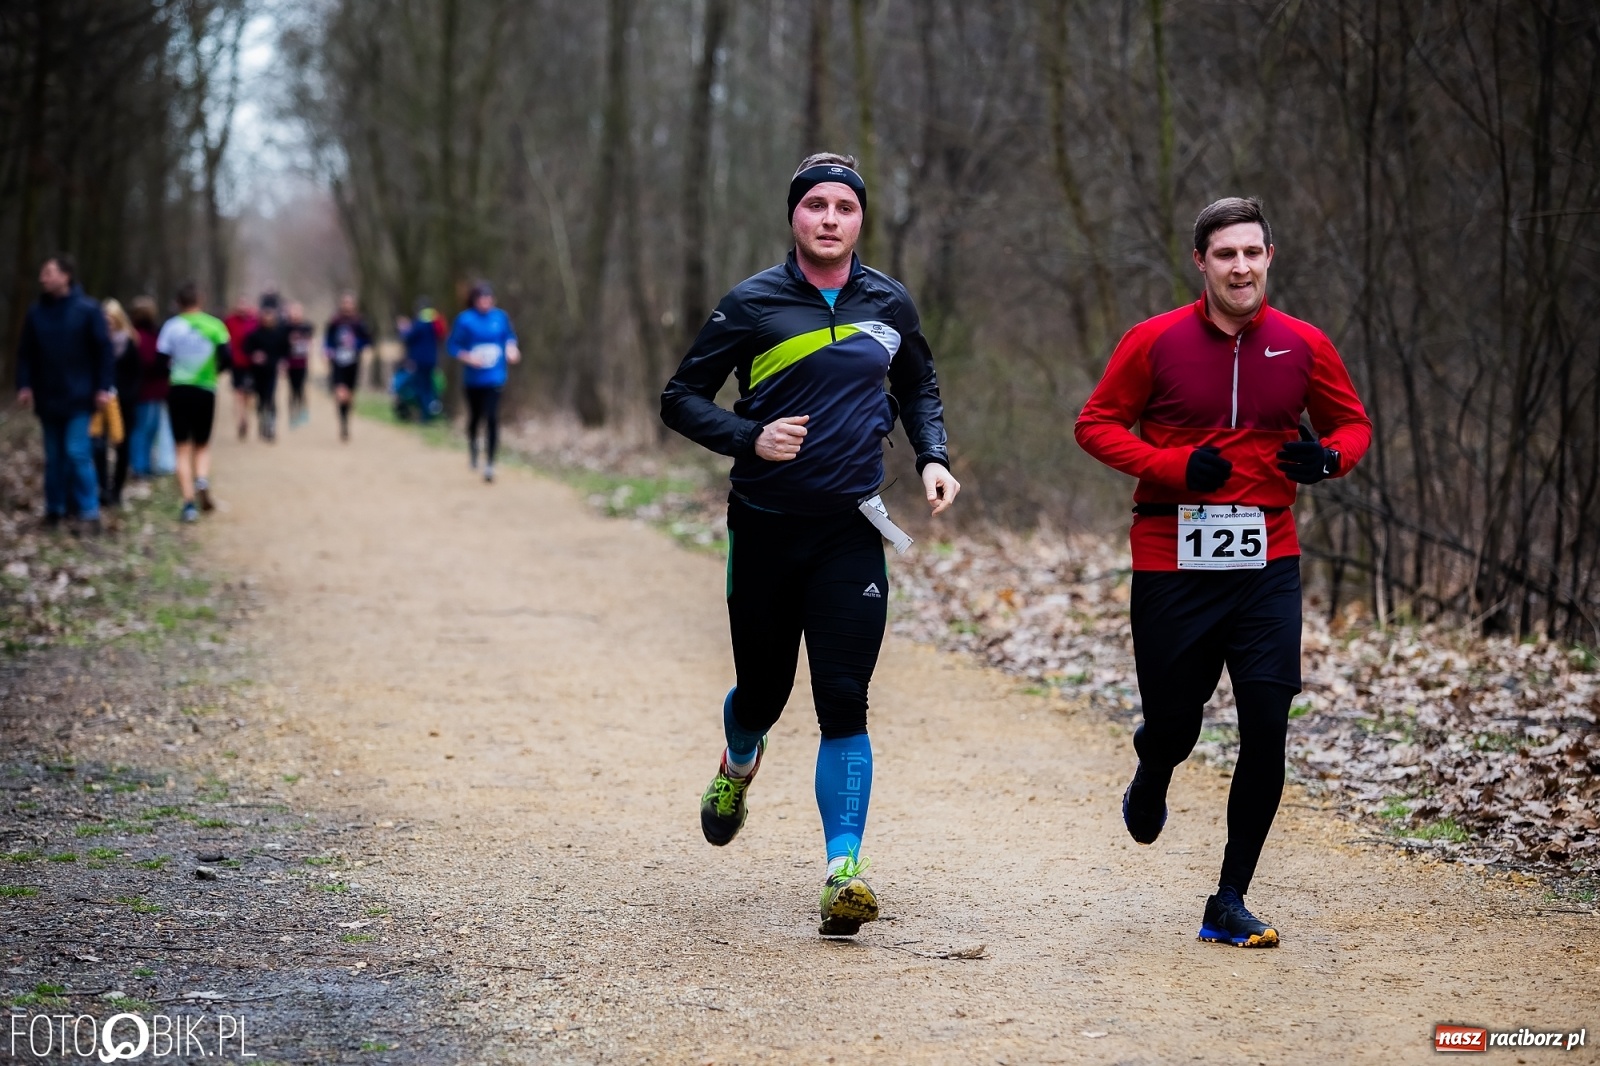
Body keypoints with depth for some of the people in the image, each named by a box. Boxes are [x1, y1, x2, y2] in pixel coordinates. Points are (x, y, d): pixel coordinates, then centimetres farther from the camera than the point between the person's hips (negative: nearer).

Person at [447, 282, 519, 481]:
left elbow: (510, 336, 17)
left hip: (495, 378, 0)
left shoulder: (501, 317, 1)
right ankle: (472, 447, 46)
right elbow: (454, 346, -2)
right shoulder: (465, 319, -6)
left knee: (492, 419, -13)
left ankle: (489, 463, -10)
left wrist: (511, 348, -4)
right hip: (473, 379, 0)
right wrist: (468, 357, -19)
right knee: (475, 417, 16)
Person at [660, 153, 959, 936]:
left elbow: (919, 388, 23)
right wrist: (749, 438, -17)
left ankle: (843, 869, -11)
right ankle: (738, 766, 48)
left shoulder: (889, 305, 5)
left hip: (851, 532, 1)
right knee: (763, 690, 12)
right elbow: (681, 399, 0)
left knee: (843, 703, -10)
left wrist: (931, 458, 5)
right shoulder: (752, 304, -4)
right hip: (764, 527, 0)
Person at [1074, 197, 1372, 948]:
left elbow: (1352, 424, 14)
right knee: (1173, 724, 7)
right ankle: (1151, 784, 48)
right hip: (1171, 565, -1)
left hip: (1267, 562, 1)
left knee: (1266, 727, -9)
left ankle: (1229, 903, 3)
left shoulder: (1304, 346, 2)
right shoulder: (1155, 342, -3)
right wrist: (1171, 466, -13)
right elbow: (1096, 423, 3)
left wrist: (1327, 457, -10)